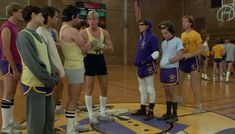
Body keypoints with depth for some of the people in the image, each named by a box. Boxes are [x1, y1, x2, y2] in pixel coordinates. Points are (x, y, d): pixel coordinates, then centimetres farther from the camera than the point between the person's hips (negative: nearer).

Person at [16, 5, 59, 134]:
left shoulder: (38, 35, 15)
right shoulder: (23, 35, -12)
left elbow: (47, 58, 11)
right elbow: (32, 63, -18)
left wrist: (54, 77, -3)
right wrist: (50, 80, -14)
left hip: (46, 83, 8)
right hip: (34, 84, -8)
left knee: (49, 117, 15)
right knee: (36, 120, 1)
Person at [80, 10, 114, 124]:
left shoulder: (104, 32, 1)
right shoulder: (83, 33, -10)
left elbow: (111, 48, -3)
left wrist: (101, 46, -21)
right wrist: (89, 45, -29)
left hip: (101, 60, 5)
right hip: (89, 60, -4)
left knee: (104, 88, 9)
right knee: (89, 88, -1)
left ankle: (103, 113, 26)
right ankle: (91, 115, 14)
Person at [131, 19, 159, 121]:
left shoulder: (152, 37, -10)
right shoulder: (140, 37, 12)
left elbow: (156, 53, -14)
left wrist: (145, 61, -18)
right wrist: (137, 61, 8)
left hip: (148, 67, -8)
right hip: (140, 67, 8)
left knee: (150, 89, 1)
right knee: (142, 89, 15)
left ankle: (151, 112, 11)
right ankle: (143, 109, 27)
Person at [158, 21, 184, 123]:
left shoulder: (177, 41, -5)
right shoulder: (163, 43, 14)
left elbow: (180, 56, -13)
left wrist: (168, 61, -16)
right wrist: (161, 63, 3)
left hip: (172, 69, -6)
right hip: (163, 69, 6)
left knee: (172, 92, -1)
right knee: (167, 93, 11)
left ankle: (174, 115, 9)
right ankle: (168, 113, 21)